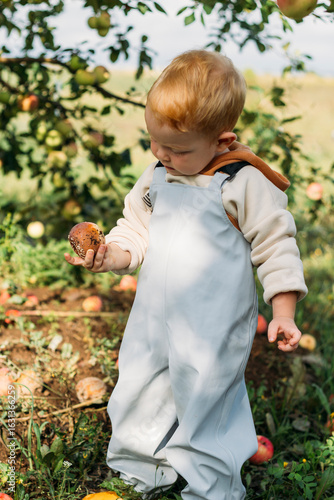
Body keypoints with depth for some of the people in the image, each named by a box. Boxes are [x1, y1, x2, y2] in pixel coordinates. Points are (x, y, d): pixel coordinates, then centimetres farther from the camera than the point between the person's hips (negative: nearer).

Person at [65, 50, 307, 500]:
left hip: (213, 332, -6)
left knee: (205, 405, 7)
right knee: (137, 399, 19)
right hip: (154, 322, 6)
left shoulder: (246, 184, -15)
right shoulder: (157, 177, 3)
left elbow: (276, 247, -10)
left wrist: (283, 314, -14)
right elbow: (136, 230, 12)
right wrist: (109, 256, -8)